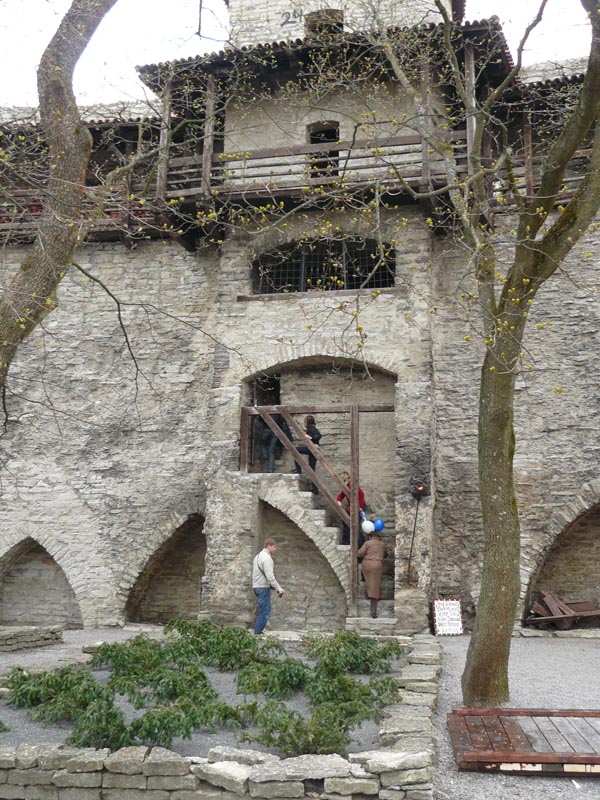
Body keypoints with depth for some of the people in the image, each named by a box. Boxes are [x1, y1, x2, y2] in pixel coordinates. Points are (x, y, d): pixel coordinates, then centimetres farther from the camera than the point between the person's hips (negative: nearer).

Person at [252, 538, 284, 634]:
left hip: (257, 586, 10)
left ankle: (258, 631, 20)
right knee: (264, 612, -5)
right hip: (263, 587, -10)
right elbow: (269, 576, -23)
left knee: (266, 609, 17)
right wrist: (278, 588, -23)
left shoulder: (258, 556, 16)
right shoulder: (267, 558, -16)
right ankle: (257, 634, -3)